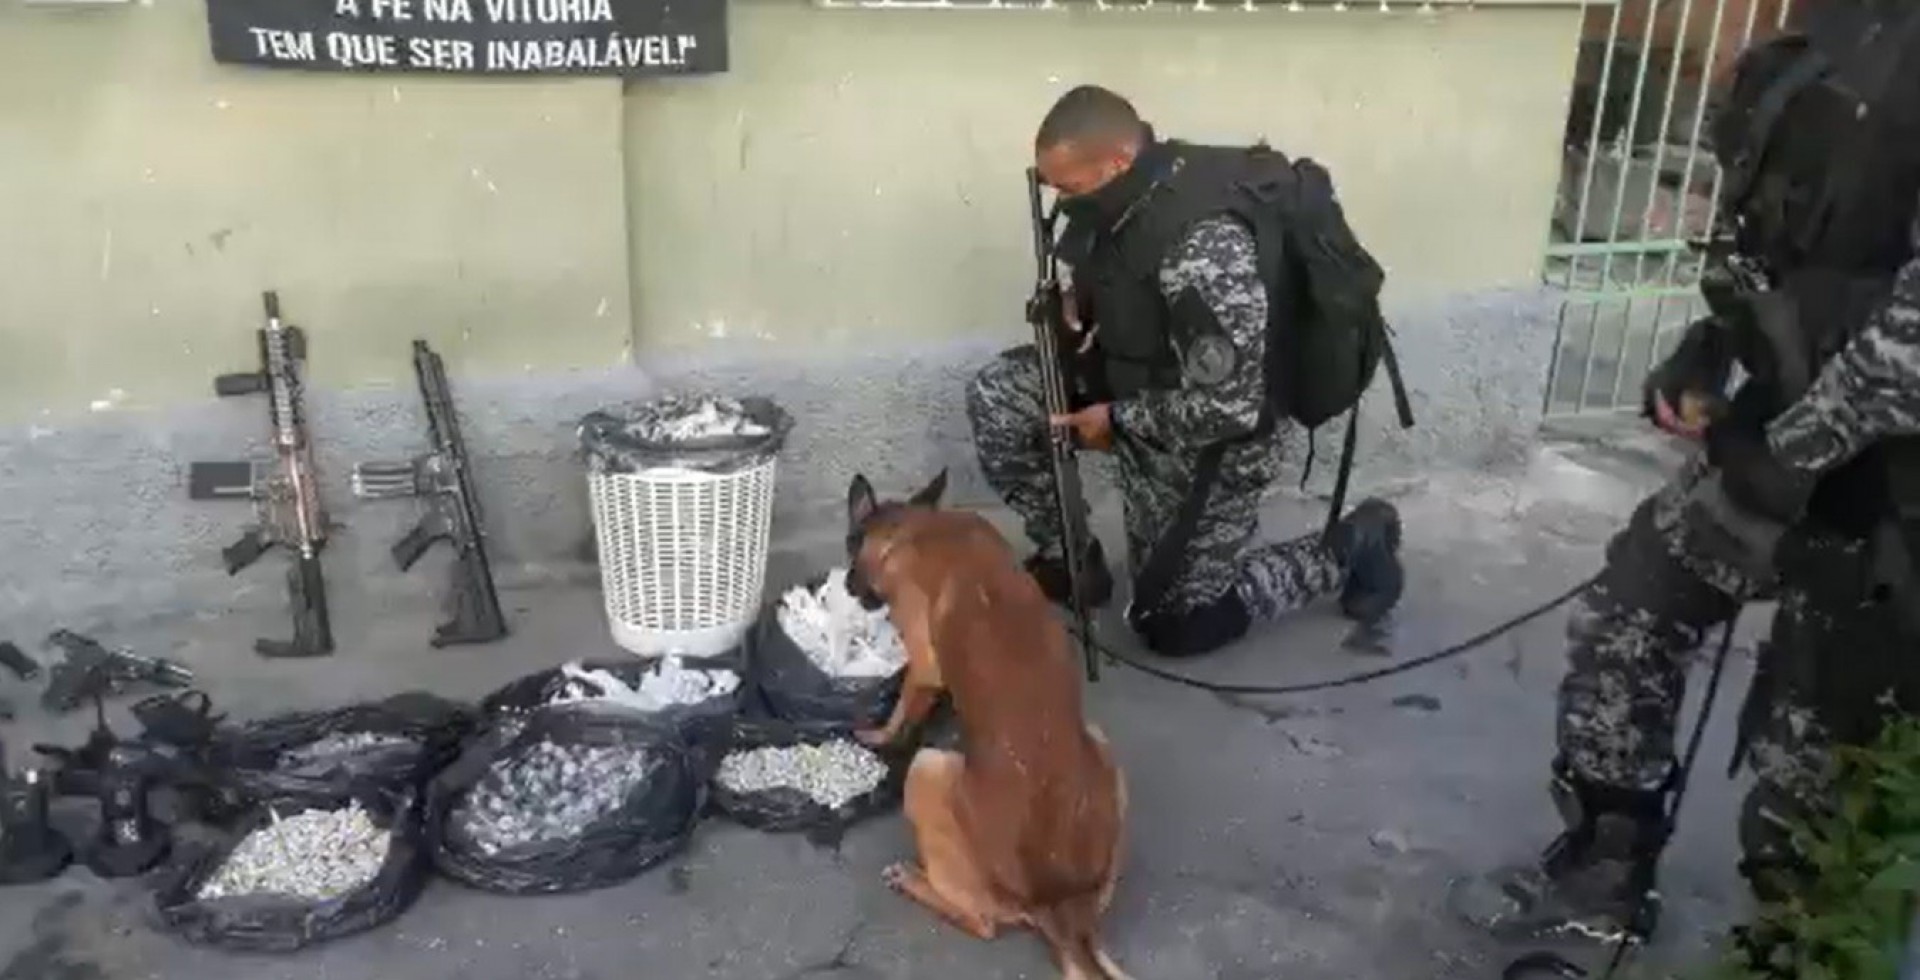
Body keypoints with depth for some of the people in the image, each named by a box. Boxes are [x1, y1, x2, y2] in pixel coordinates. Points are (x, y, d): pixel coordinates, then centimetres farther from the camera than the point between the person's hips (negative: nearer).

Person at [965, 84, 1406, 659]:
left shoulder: (1206, 246, -36)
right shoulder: (1131, 195, -8)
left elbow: (1230, 407, -34)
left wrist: (1117, 420, -22)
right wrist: (1077, 306, -7)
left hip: (1209, 446, -8)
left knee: (1173, 625, 6)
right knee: (994, 393, -5)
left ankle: (1349, 549, 19)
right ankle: (1069, 556, 11)